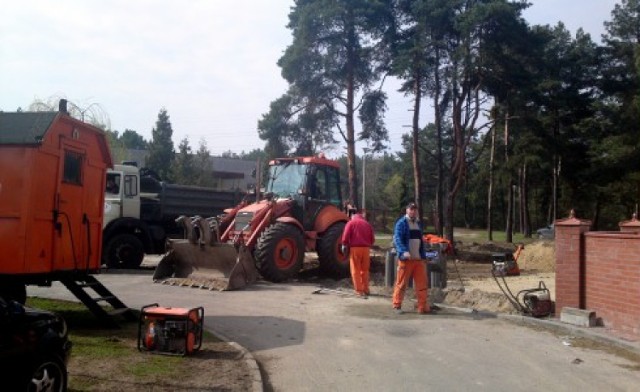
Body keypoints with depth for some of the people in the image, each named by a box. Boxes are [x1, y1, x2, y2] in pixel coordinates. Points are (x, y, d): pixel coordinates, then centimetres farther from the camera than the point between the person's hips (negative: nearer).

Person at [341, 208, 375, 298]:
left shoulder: (351, 223, 0)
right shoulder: (367, 223, 13)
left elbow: (346, 236, -10)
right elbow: (372, 239, 12)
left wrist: (344, 245, 3)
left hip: (355, 248, -4)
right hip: (366, 248, 4)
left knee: (356, 270, 3)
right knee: (365, 270, 15)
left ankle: (359, 291, 0)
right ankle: (365, 290, 22)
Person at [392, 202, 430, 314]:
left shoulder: (419, 224, 18)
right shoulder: (401, 223, -5)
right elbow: (397, 239, -17)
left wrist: (424, 256, 20)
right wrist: (404, 251, -32)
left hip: (418, 259, 6)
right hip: (406, 258, -6)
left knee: (422, 284, 3)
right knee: (401, 283, 0)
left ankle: (423, 307, 8)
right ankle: (397, 306, 10)